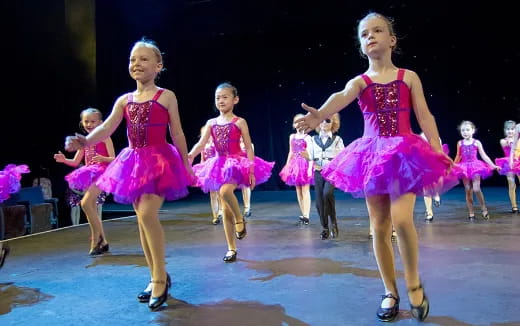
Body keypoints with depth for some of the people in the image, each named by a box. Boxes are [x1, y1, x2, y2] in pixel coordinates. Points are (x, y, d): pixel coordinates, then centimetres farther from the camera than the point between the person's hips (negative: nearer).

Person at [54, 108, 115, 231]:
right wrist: (64, 160, -2)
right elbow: (75, 162, 18)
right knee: (92, 208, 8)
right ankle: (101, 238, 17)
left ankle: (96, 236, -10)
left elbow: (113, 159, -9)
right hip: (88, 176, 8)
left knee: (86, 203, -21)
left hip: (101, 173, -8)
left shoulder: (104, 138, -2)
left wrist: (102, 158, -28)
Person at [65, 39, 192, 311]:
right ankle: (157, 278, 21)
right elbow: (106, 128, -4)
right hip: (134, 162, 6)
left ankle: (160, 276, -4)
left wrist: (186, 164, 2)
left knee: (147, 214, -20)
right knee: (142, 220, 8)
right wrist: (84, 141, -23)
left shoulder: (166, 96, -2)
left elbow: (177, 134, 1)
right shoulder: (124, 100, 9)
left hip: (160, 160, -5)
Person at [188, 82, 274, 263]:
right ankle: (231, 249, 15)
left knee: (225, 191, -34)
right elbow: (201, 143, -3)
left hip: (237, 163, -4)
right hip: (219, 166, 5)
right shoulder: (211, 123, 7)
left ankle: (240, 219, -5)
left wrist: (251, 171, -11)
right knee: (226, 210, 6)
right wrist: (190, 155, -23)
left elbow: (248, 147, -3)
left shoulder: (239, 122, -3)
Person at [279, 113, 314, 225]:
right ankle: (303, 215, 15)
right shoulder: (292, 137, 12)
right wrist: (287, 165, 12)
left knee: (305, 191, -7)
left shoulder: (307, 137, -3)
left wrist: (310, 168, -16)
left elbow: (310, 154, -8)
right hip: (295, 165, 5)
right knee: (298, 191, 7)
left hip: (305, 164, -5)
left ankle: (306, 216, -8)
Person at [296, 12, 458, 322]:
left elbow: (425, 116, 4)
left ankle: (414, 282, 7)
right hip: (374, 155, 2)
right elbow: (341, 97, -18)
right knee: (380, 227, 4)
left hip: (405, 153, -1)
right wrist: (320, 115, -40)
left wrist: (439, 152, -6)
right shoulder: (360, 82, 5)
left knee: (401, 219, -19)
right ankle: (390, 291, 20)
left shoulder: (409, 77, 7)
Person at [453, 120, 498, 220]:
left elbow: (484, 156, 2)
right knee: (468, 190, 2)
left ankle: (484, 209, 6)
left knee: (476, 189, -15)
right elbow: (458, 157, 15)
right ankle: (471, 213, 9)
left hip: (475, 167, -2)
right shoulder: (460, 143, 5)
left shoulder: (476, 143, 0)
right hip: (464, 168, 2)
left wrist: (493, 165, -4)